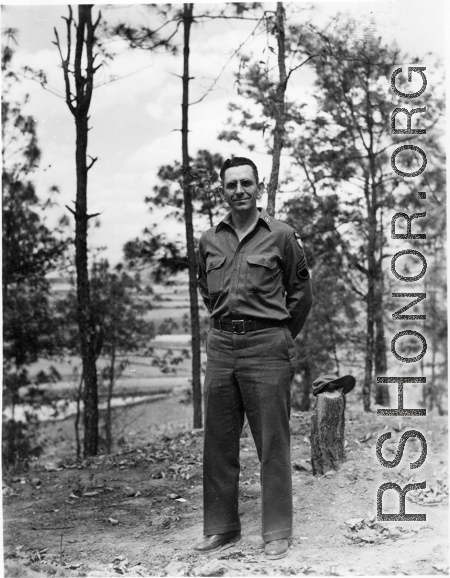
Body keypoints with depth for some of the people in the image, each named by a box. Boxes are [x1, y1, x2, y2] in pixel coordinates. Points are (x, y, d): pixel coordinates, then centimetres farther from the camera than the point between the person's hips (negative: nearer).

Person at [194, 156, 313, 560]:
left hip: (266, 346, -4)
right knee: (218, 443, 8)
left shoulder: (282, 236, -1)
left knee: (273, 443, -1)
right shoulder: (209, 241, 10)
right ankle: (222, 527, 19)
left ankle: (278, 533, 7)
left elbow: (301, 292, 7)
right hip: (221, 346, 4)